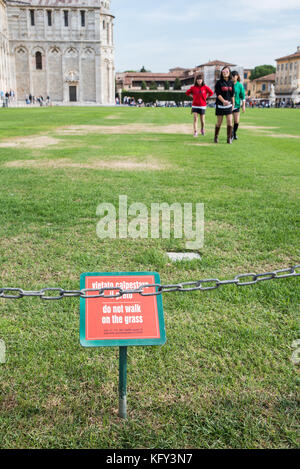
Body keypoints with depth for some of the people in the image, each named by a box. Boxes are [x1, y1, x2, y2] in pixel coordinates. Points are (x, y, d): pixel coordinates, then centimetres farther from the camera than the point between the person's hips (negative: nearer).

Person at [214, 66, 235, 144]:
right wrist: (223, 101, -26)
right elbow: (218, 94, -12)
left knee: (229, 121, -7)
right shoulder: (219, 82, -4)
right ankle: (216, 137, 19)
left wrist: (233, 104, 14)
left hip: (229, 105, 3)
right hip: (220, 105, -3)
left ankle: (229, 138, -1)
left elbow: (232, 94, 13)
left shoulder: (231, 82, 7)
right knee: (219, 122, 3)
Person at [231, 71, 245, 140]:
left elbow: (243, 96, 4)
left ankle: (234, 133, 21)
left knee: (236, 121, 0)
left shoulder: (239, 85, 0)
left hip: (236, 105, 1)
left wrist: (243, 105, 0)